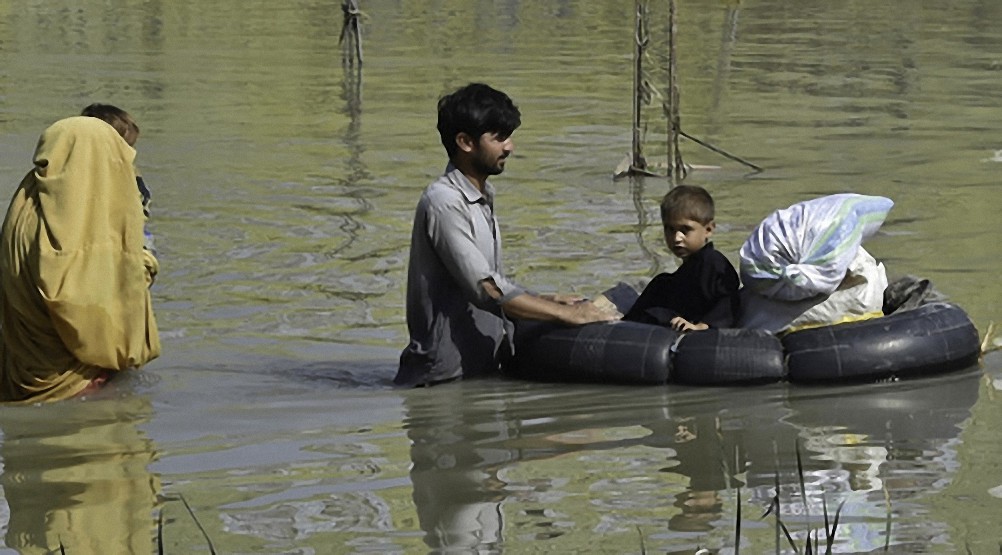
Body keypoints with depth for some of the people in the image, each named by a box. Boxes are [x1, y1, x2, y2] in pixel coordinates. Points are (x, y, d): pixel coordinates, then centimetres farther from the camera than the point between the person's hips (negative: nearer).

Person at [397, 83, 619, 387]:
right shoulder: (443, 202, -14)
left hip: (483, 368, 9)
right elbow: (487, 290, -21)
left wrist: (549, 301, 8)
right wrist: (567, 314, -17)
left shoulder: (481, 199, 18)